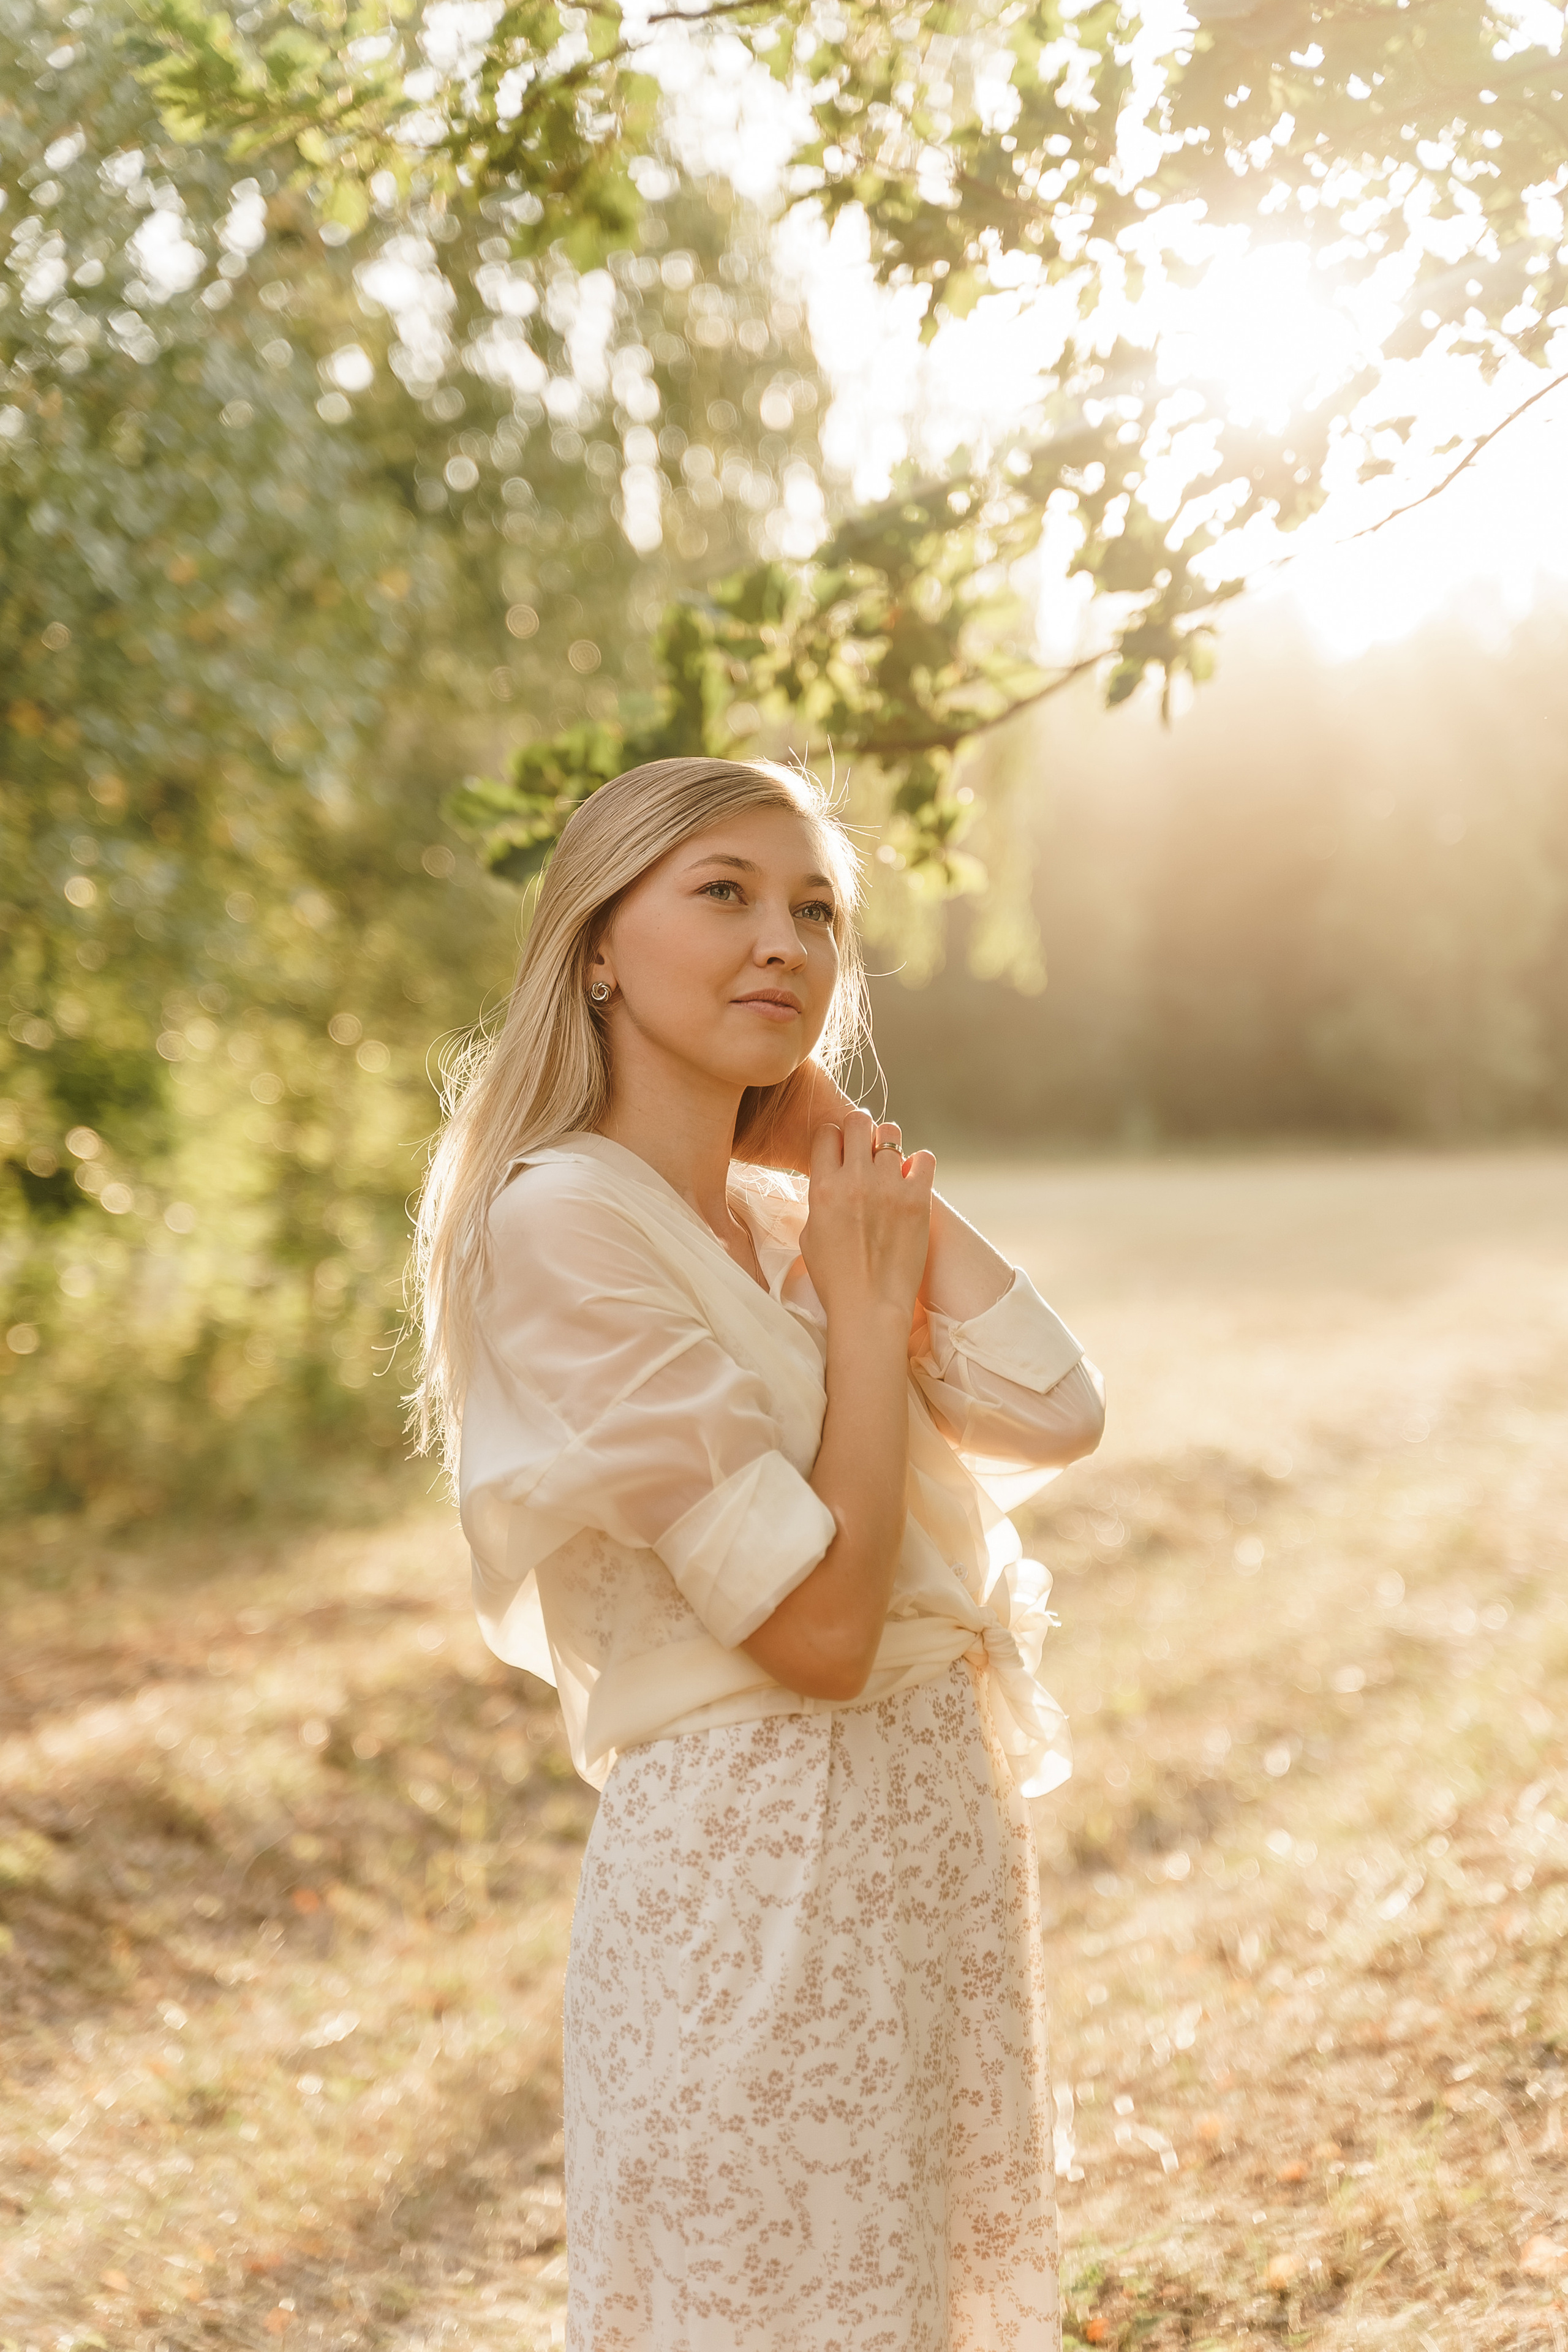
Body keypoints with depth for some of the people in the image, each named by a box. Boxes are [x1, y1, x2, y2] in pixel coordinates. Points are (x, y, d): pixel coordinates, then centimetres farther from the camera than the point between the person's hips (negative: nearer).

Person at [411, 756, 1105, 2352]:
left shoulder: (792, 1209, 8)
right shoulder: (566, 1219, -17)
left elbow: (1053, 1417, -6)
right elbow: (817, 1623, -20)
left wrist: (852, 1141, -3)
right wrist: (864, 1307, -9)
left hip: (945, 1832, 8)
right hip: (759, 1866, -8)